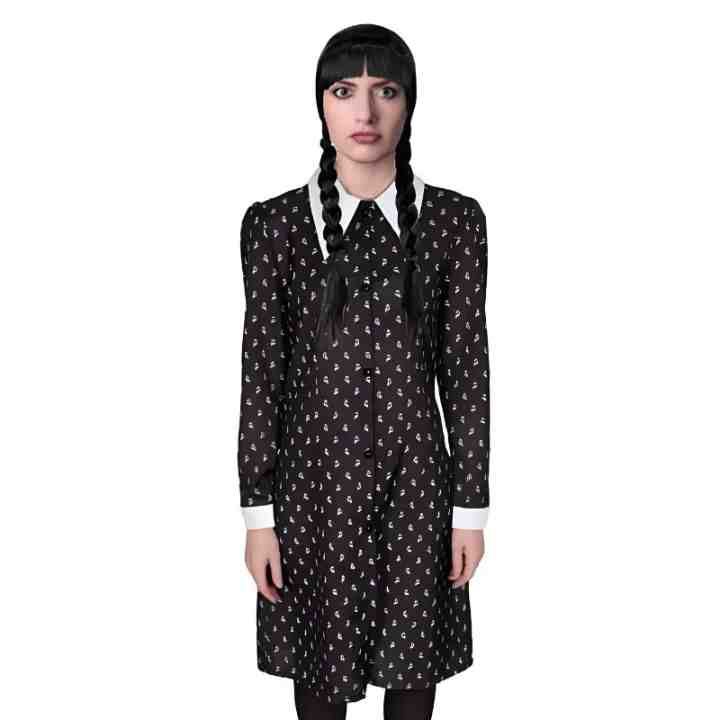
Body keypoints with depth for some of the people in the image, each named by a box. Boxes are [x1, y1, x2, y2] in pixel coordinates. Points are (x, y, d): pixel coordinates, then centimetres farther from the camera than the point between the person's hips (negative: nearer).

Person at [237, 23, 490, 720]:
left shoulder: (454, 218, -3)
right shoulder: (273, 223, -4)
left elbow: (467, 367, -2)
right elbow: (260, 372, -3)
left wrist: (472, 506, -1)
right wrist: (257, 512, -4)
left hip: (414, 475, 1)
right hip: (315, 476, 0)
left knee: (413, 660, 14)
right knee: (320, 661, 13)